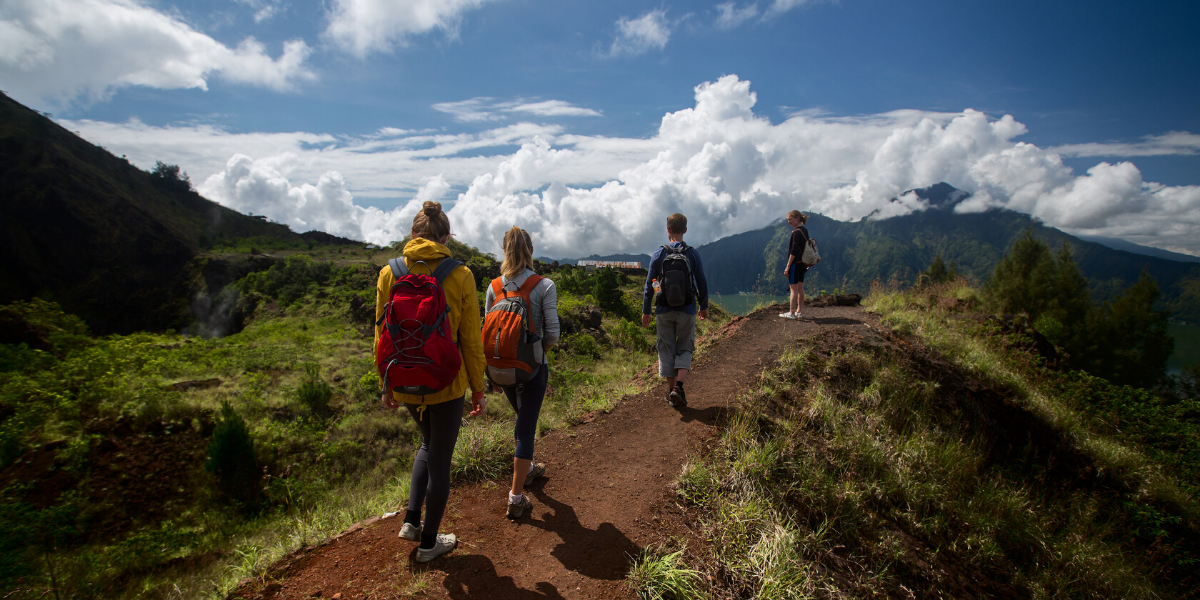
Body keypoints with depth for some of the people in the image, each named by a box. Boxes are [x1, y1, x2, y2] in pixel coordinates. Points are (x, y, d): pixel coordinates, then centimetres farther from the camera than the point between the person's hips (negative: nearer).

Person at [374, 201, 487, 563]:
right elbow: (471, 339, -8)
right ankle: (429, 542, 28)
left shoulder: (389, 273, -3)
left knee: (429, 445, 29)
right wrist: (478, 388, 2)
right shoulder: (460, 275, -12)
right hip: (447, 384, -3)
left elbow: (383, 336, 3)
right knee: (440, 459, 13)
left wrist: (387, 384, 14)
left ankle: (411, 520, 27)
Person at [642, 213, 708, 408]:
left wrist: (646, 311, 7)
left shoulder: (658, 254, -4)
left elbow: (649, 285, -2)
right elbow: (702, 283, 2)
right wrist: (704, 306, 17)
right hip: (687, 311, 0)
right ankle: (679, 386, -6)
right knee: (684, 349, 11)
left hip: (664, 311, 0)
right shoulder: (692, 254, -4)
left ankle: (671, 389, 17)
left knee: (667, 350, 11)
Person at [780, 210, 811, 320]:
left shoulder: (796, 232, -17)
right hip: (803, 263, 9)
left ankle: (791, 313, 1)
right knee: (800, 288, 12)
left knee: (794, 288, -4)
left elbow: (794, 251, -20)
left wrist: (788, 266, -17)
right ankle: (799, 311, 18)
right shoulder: (804, 230, 11)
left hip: (795, 263, -9)